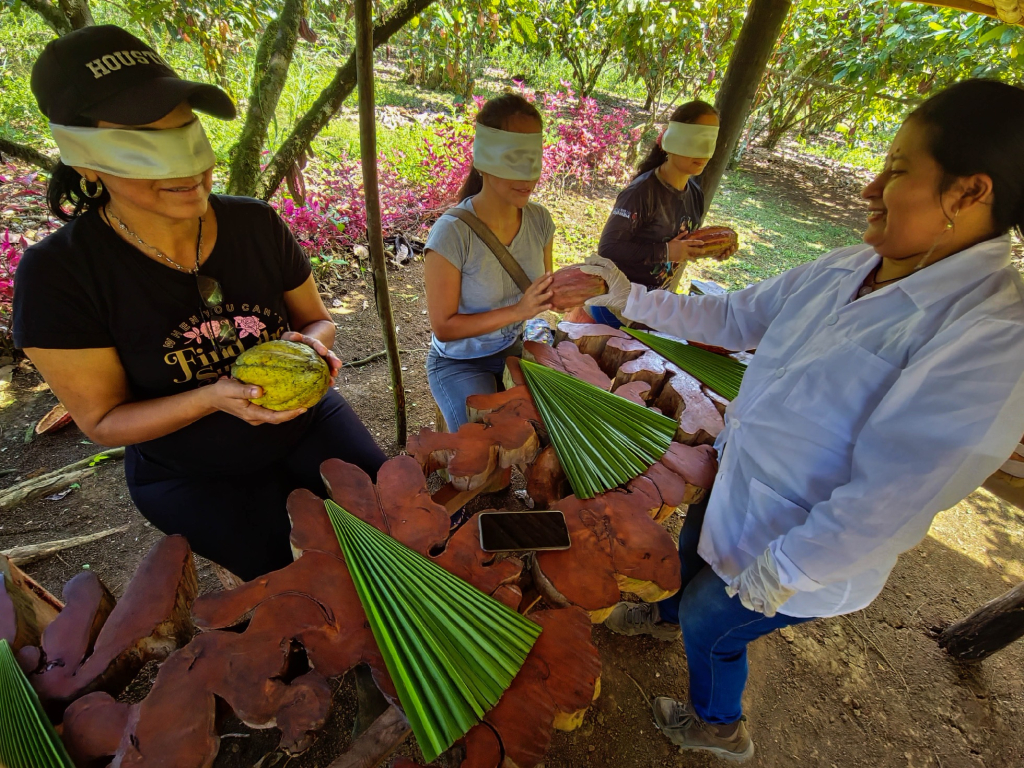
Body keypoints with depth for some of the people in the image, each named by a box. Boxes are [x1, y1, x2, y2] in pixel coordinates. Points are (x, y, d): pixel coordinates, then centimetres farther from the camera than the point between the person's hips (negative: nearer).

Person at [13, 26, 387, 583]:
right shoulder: (57, 274, -16)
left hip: (306, 425, 3)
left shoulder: (255, 224, -10)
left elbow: (317, 320, 2)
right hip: (195, 478, -2)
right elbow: (103, 421, -12)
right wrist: (212, 398, -30)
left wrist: (311, 344, -23)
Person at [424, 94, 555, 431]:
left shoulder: (540, 220, -6)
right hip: (459, 364, -5)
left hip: (513, 350, 5)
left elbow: (542, 295, 5)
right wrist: (517, 311, -27)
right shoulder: (452, 233, -24)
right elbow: (443, 327, -20)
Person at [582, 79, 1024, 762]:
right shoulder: (846, 269, -7)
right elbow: (735, 318, 2)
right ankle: (670, 615, 69)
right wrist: (630, 297, -1)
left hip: (804, 551, -6)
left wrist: (780, 572, -21)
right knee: (692, 550, 31)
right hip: (738, 487, 7)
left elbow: (889, 501, -29)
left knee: (712, 627, 18)